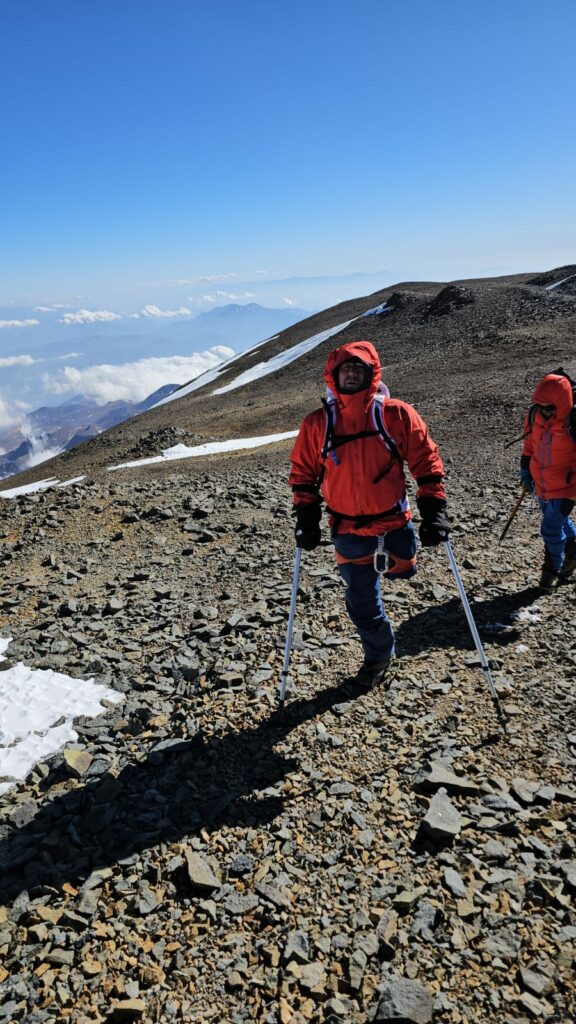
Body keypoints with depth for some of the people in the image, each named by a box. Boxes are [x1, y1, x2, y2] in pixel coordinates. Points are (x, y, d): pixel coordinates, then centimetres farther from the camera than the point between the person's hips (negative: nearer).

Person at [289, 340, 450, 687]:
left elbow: (426, 460, -5)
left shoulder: (397, 415, -10)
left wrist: (434, 510, -9)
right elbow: (303, 474, 4)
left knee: (402, 572, 23)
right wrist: (306, 519, 0)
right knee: (362, 603, 12)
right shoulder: (318, 424, -5)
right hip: (349, 532, 1)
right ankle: (379, 654, 37)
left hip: (395, 523, -1)